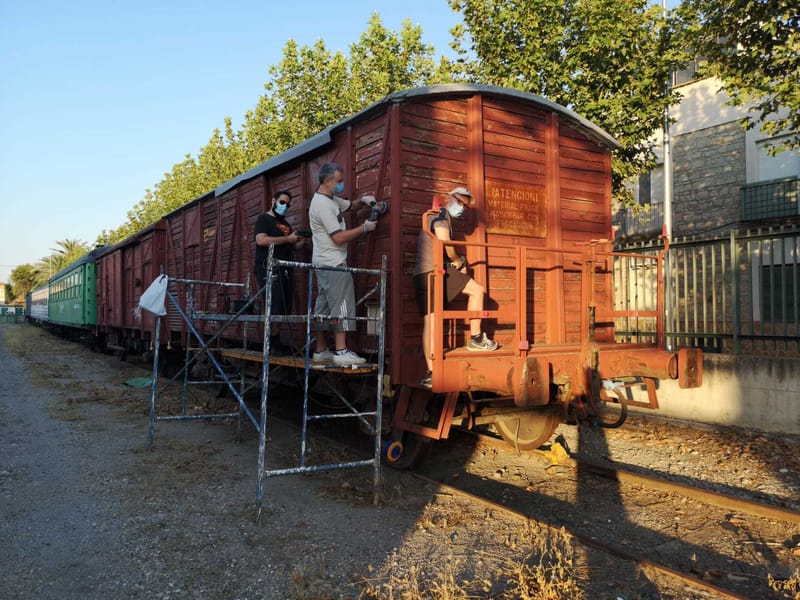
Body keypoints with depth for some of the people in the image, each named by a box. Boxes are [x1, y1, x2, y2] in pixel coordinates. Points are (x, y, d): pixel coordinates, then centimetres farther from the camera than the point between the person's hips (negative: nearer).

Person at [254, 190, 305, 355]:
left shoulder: (285, 224, 24)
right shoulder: (263, 218, 2)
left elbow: (292, 247, 26)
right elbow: (261, 240, -15)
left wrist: (302, 240, 5)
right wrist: (287, 239, -13)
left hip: (285, 271, 8)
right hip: (268, 269, -8)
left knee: (285, 309, 3)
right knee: (274, 308, -14)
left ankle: (275, 343, 8)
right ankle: (274, 344, -9)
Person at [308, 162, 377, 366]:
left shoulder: (331, 200, 14)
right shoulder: (322, 204, -16)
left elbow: (350, 205, 30)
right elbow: (339, 237, -20)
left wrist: (362, 199, 7)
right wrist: (364, 228, -12)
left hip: (325, 263, 10)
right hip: (333, 263, -10)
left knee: (324, 307, 9)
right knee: (340, 305, -11)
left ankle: (321, 351, 14)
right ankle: (341, 351, -12)